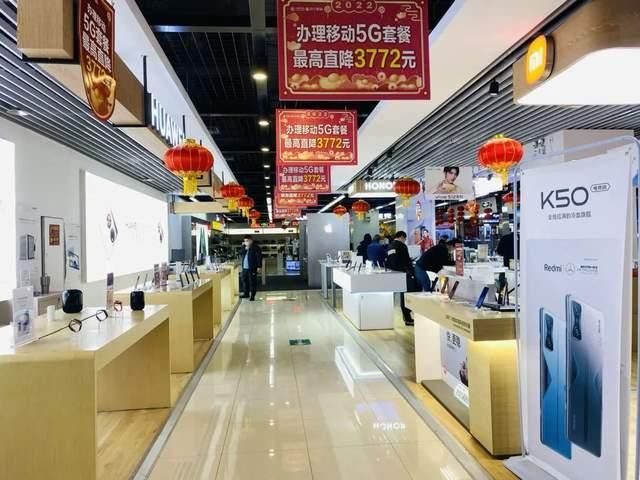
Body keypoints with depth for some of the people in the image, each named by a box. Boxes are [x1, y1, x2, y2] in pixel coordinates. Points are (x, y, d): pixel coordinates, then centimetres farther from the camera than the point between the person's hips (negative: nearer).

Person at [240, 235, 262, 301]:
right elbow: (241, 254, 11)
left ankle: (252, 295, 5)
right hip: (244, 268, 7)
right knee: (245, 281, 14)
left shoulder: (255, 248, -7)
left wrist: (259, 266, -16)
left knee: (252, 282, -2)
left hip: (252, 268, -7)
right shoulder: (244, 248, 16)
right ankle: (246, 294, 28)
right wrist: (244, 248, -2)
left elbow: (259, 257, -11)